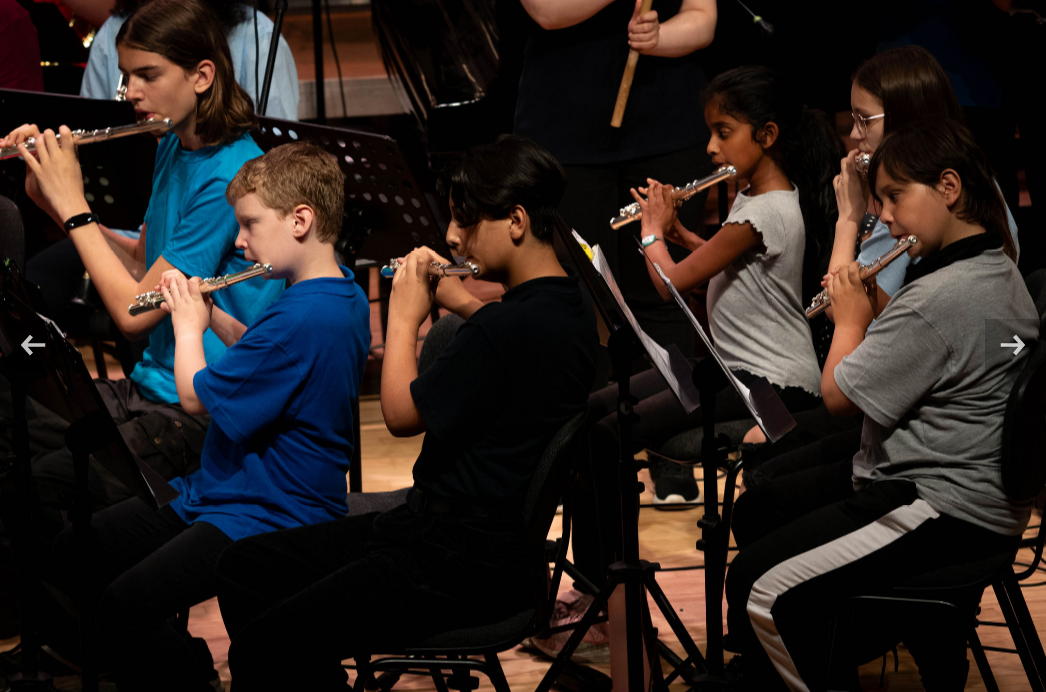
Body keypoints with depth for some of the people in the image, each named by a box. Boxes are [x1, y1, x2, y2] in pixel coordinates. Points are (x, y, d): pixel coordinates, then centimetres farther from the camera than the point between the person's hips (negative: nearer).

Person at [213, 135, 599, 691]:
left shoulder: (514, 327, -25)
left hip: (468, 569, -10)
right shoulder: (569, 306, 5)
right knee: (246, 567, 15)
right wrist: (454, 298, 22)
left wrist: (405, 316, -2)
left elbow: (402, 414, -15)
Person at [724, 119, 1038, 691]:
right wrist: (871, 309, 10)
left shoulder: (940, 299, -25)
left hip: (946, 514, -11)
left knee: (758, 587, -17)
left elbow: (839, 396, -18)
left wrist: (850, 318, -2)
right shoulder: (1001, 273, 8)